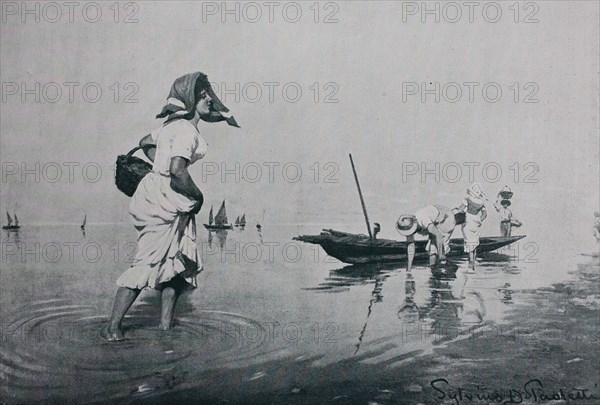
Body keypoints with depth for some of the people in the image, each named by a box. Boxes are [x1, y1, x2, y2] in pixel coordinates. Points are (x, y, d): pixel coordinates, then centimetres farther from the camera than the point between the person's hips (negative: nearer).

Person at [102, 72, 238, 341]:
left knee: (181, 262, 12)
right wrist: (197, 195, -13)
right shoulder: (187, 131, -16)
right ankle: (112, 327, -1)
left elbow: (146, 142, 30)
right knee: (148, 263, -6)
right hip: (162, 200, -10)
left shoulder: (174, 125, 14)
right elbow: (177, 170, -28)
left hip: (172, 204, 10)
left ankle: (166, 324, 18)